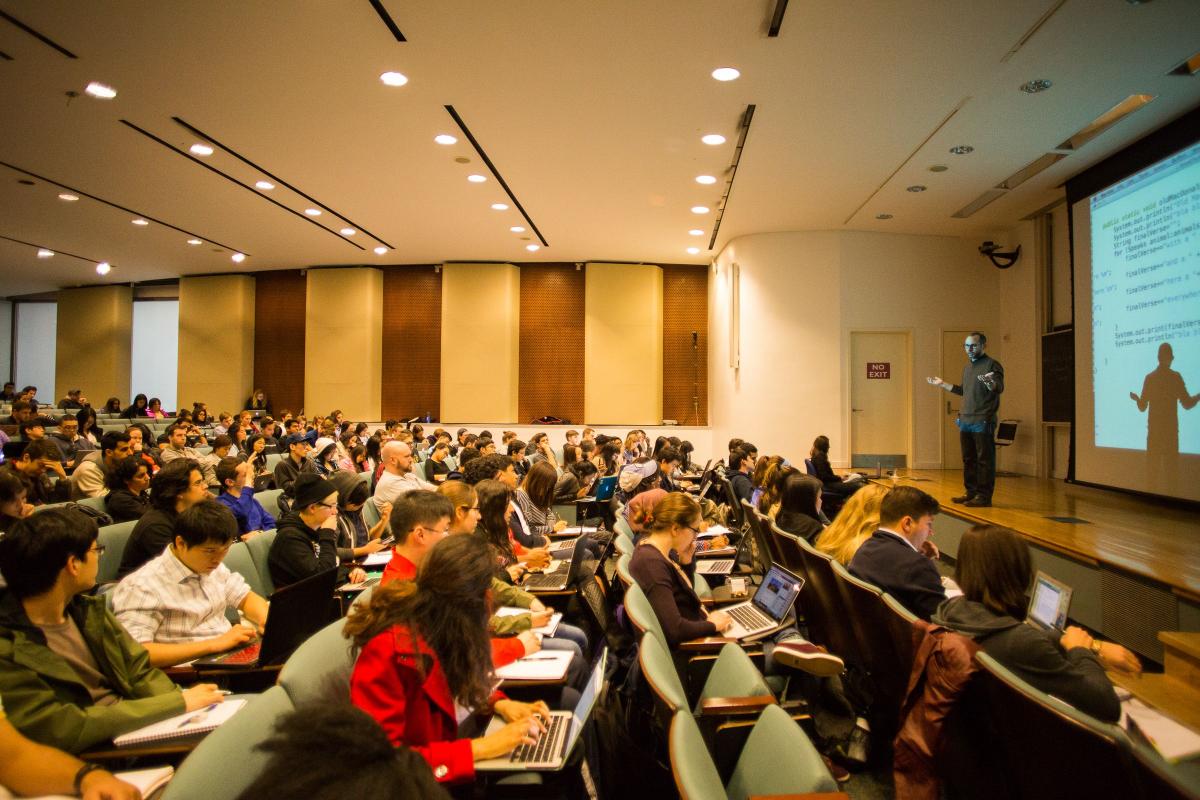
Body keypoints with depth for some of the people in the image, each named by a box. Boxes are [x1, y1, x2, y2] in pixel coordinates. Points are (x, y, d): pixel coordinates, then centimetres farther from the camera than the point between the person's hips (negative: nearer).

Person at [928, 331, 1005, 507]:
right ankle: (971, 492, 19)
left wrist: (990, 383, -41)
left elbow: (999, 388, -19)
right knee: (968, 459, 11)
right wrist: (942, 384, 30)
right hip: (965, 420, 8)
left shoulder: (992, 364, -6)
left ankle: (984, 496, -2)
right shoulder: (967, 367, 19)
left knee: (984, 460, -4)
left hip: (983, 422, -8)